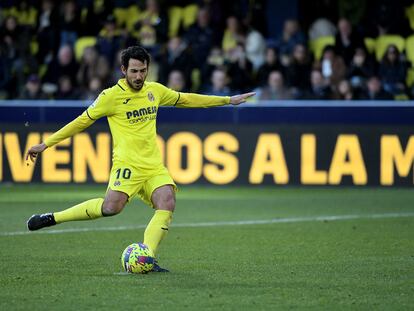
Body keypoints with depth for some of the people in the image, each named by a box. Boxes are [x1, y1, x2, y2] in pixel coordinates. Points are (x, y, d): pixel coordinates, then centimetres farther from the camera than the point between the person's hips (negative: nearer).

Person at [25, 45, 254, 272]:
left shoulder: (154, 90, 12)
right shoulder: (111, 96, -4)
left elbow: (186, 99, 27)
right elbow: (82, 122, 2)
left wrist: (227, 100, 30)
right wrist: (46, 145, 1)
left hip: (154, 166, 5)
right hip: (127, 164, -5)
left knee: (167, 204, -20)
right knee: (112, 207, -27)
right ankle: (52, 218, -13)